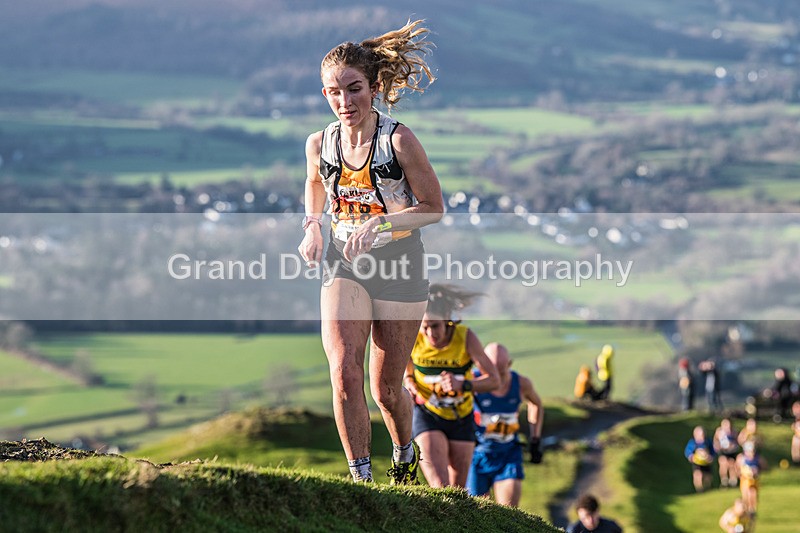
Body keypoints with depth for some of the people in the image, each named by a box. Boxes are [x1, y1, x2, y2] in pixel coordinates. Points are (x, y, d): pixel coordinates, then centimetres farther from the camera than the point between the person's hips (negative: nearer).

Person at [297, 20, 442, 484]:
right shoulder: (319, 144, -4)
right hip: (344, 263, 2)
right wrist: (313, 227, 2)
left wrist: (379, 222, -23)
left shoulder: (399, 140, -16)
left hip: (400, 264, -2)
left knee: (386, 388, 7)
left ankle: (405, 454, 39)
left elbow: (433, 208, -10)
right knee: (344, 370, -20)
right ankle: (361, 478, -13)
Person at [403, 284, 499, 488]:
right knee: (441, 489, -21)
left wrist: (463, 385, -37)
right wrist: (409, 382, -15)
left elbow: (493, 379, -21)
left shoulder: (465, 337, -20)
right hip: (427, 416, -1)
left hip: (461, 419, 1)